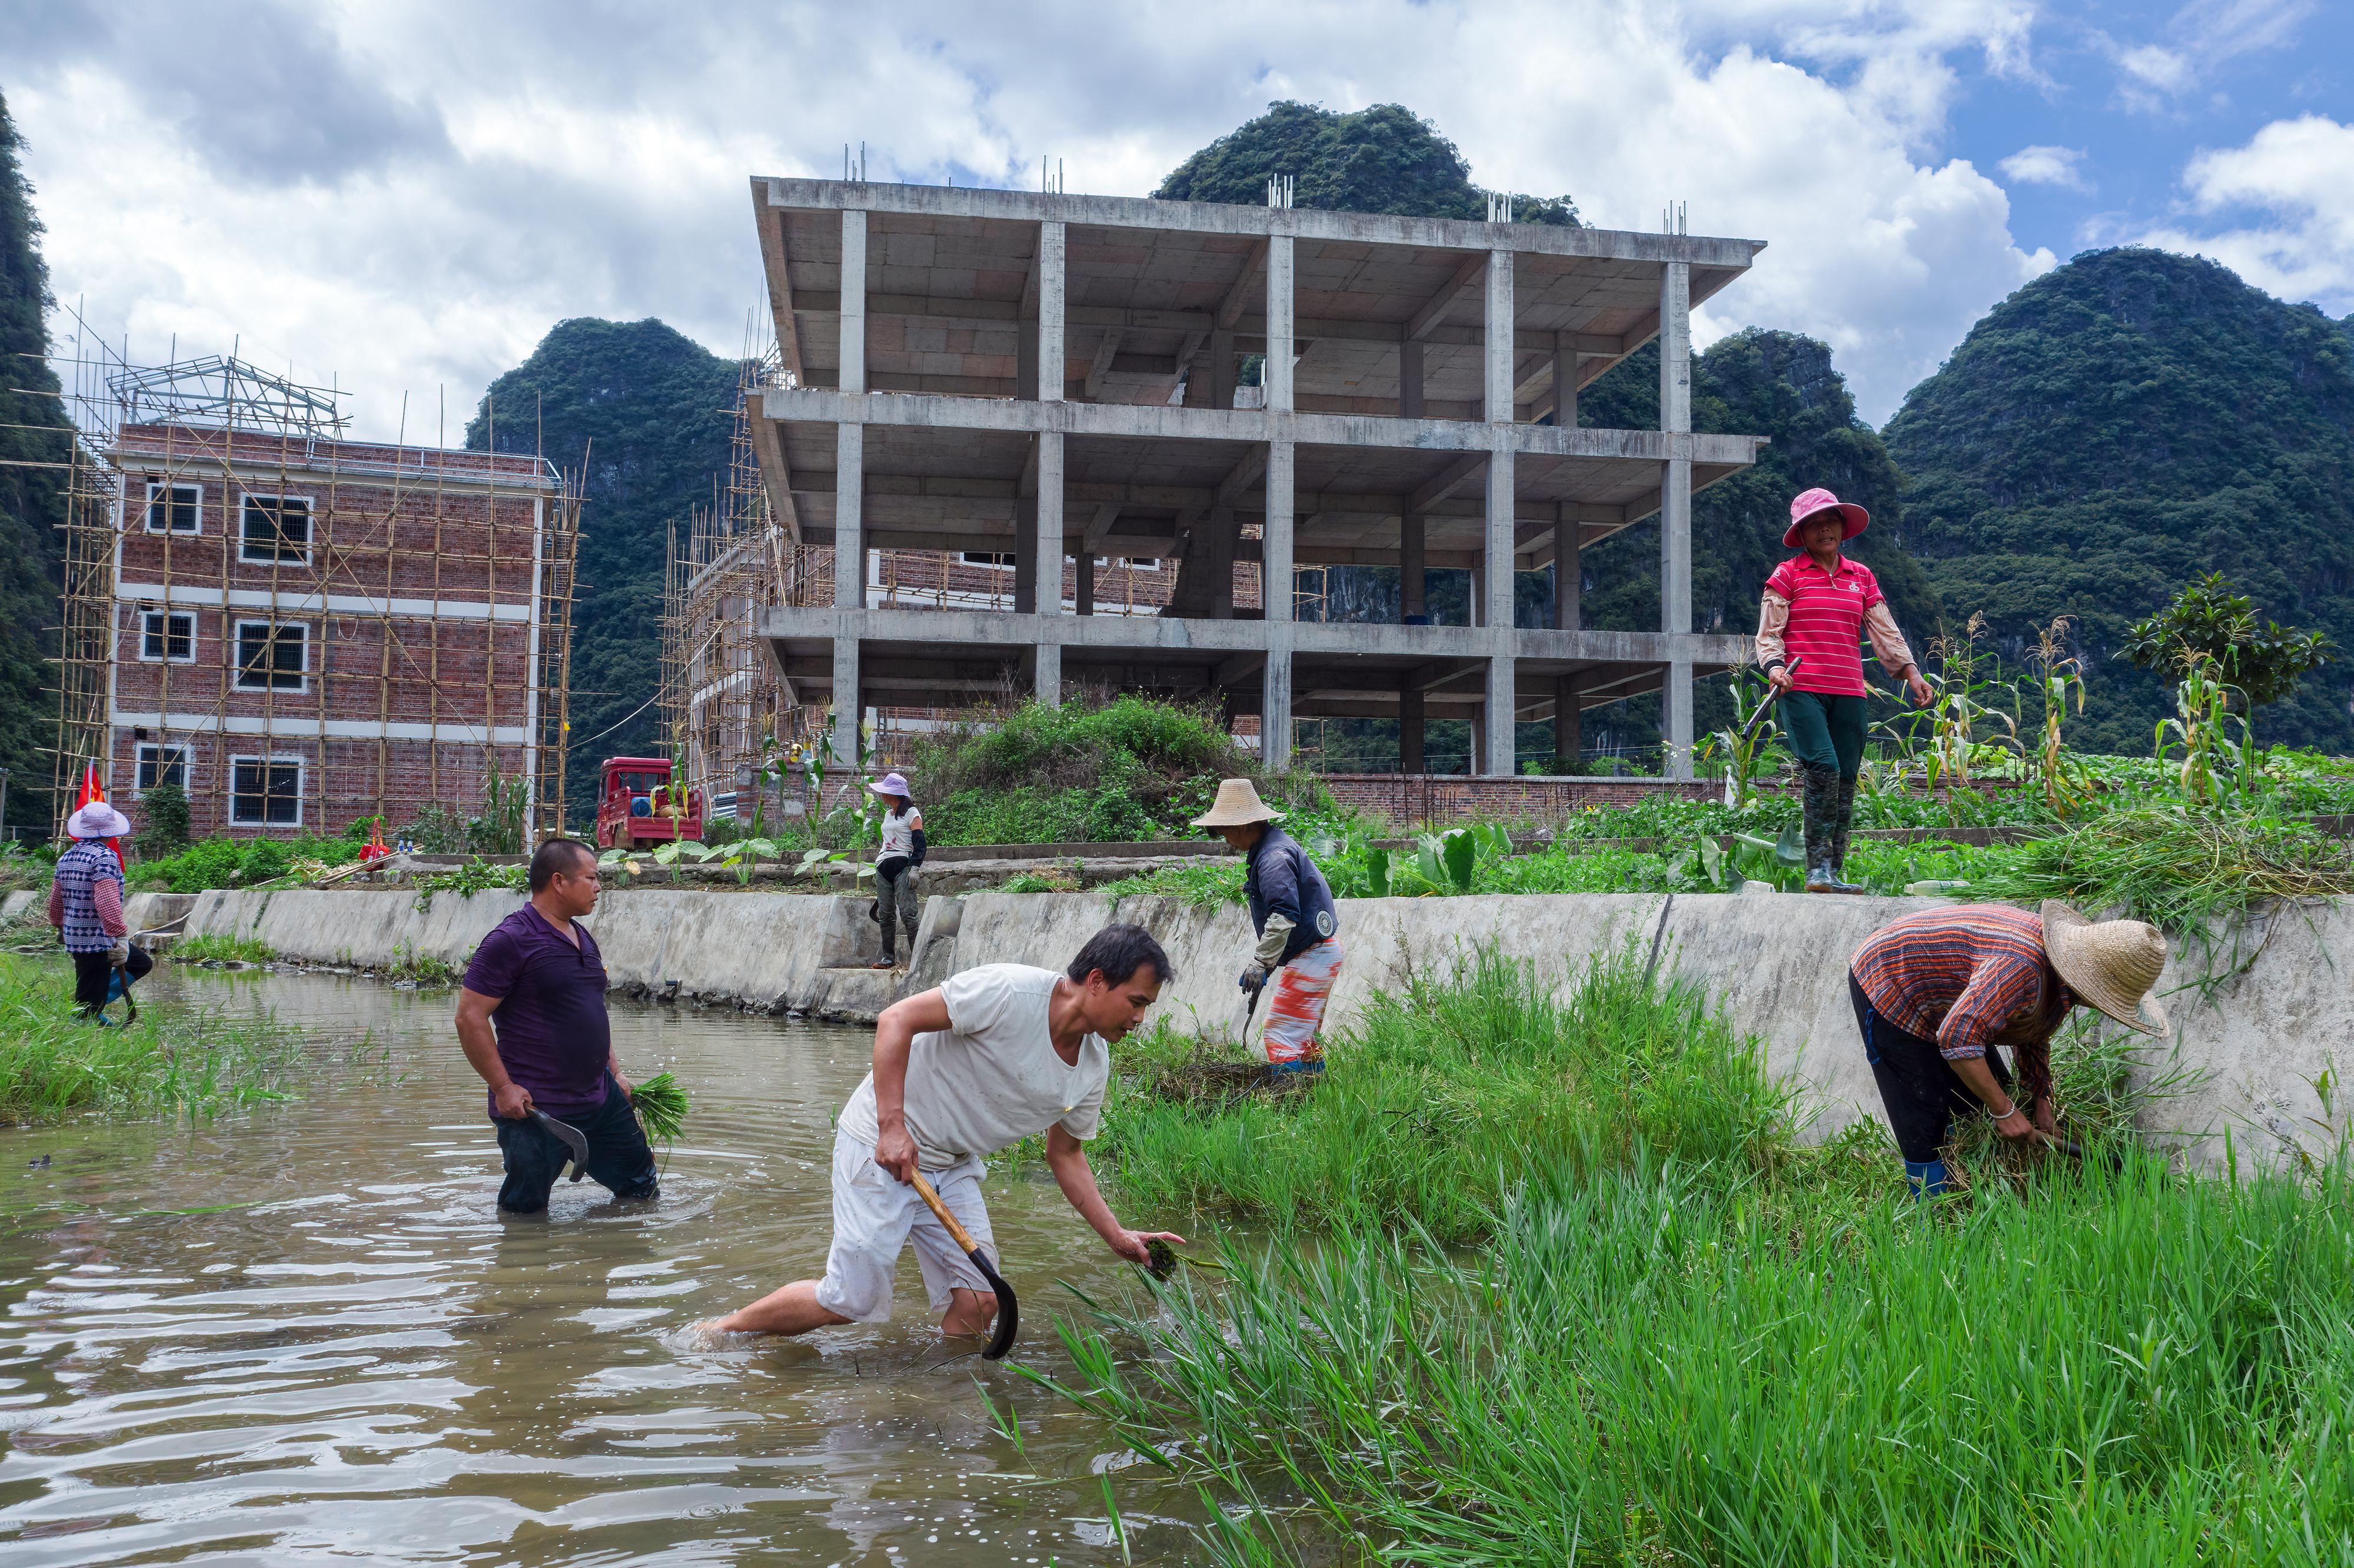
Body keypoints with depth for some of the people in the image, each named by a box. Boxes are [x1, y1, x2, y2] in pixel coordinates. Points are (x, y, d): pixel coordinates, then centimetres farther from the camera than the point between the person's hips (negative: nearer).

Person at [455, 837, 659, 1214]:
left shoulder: (584, 938, 13)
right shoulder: (511, 941, -15)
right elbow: (470, 1018, -17)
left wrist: (615, 1072, 17)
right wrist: (503, 1088, -18)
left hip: (601, 1099, 8)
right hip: (535, 1110, -8)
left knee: (640, 1186, 16)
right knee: (526, 1213, 5)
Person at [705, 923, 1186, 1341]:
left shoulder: (1093, 1068, -1)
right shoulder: (1008, 991, -25)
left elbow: (1066, 1156, 12)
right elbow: (897, 1020, -23)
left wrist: (1118, 1237, 5)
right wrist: (893, 1125, -27)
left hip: (955, 1168, 7)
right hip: (881, 1145, -7)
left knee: (980, 1301, -2)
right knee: (853, 1301, -3)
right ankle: (722, 1330, 19)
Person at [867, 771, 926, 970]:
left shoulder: (911, 813, -3)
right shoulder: (888, 814, 19)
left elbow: (920, 844, -9)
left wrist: (914, 868, -19)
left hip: (902, 866, -8)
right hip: (883, 868, 8)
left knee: (908, 913, -12)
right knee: (885, 914, 6)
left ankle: (916, 956, -11)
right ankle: (888, 958, 11)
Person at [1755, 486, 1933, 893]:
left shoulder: (1861, 577, 17)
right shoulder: (1788, 575, 5)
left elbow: (1885, 632, 16)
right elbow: (1768, 634, 1)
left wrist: (1910, 671, 5)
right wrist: (1774, 666, -17)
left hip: (1848, 692, 5)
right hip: (1801, 688, -5)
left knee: (1847, 780, 3)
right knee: (1824, 768, -20)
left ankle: (1835, 872, 9)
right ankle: (1817, 868, -16)